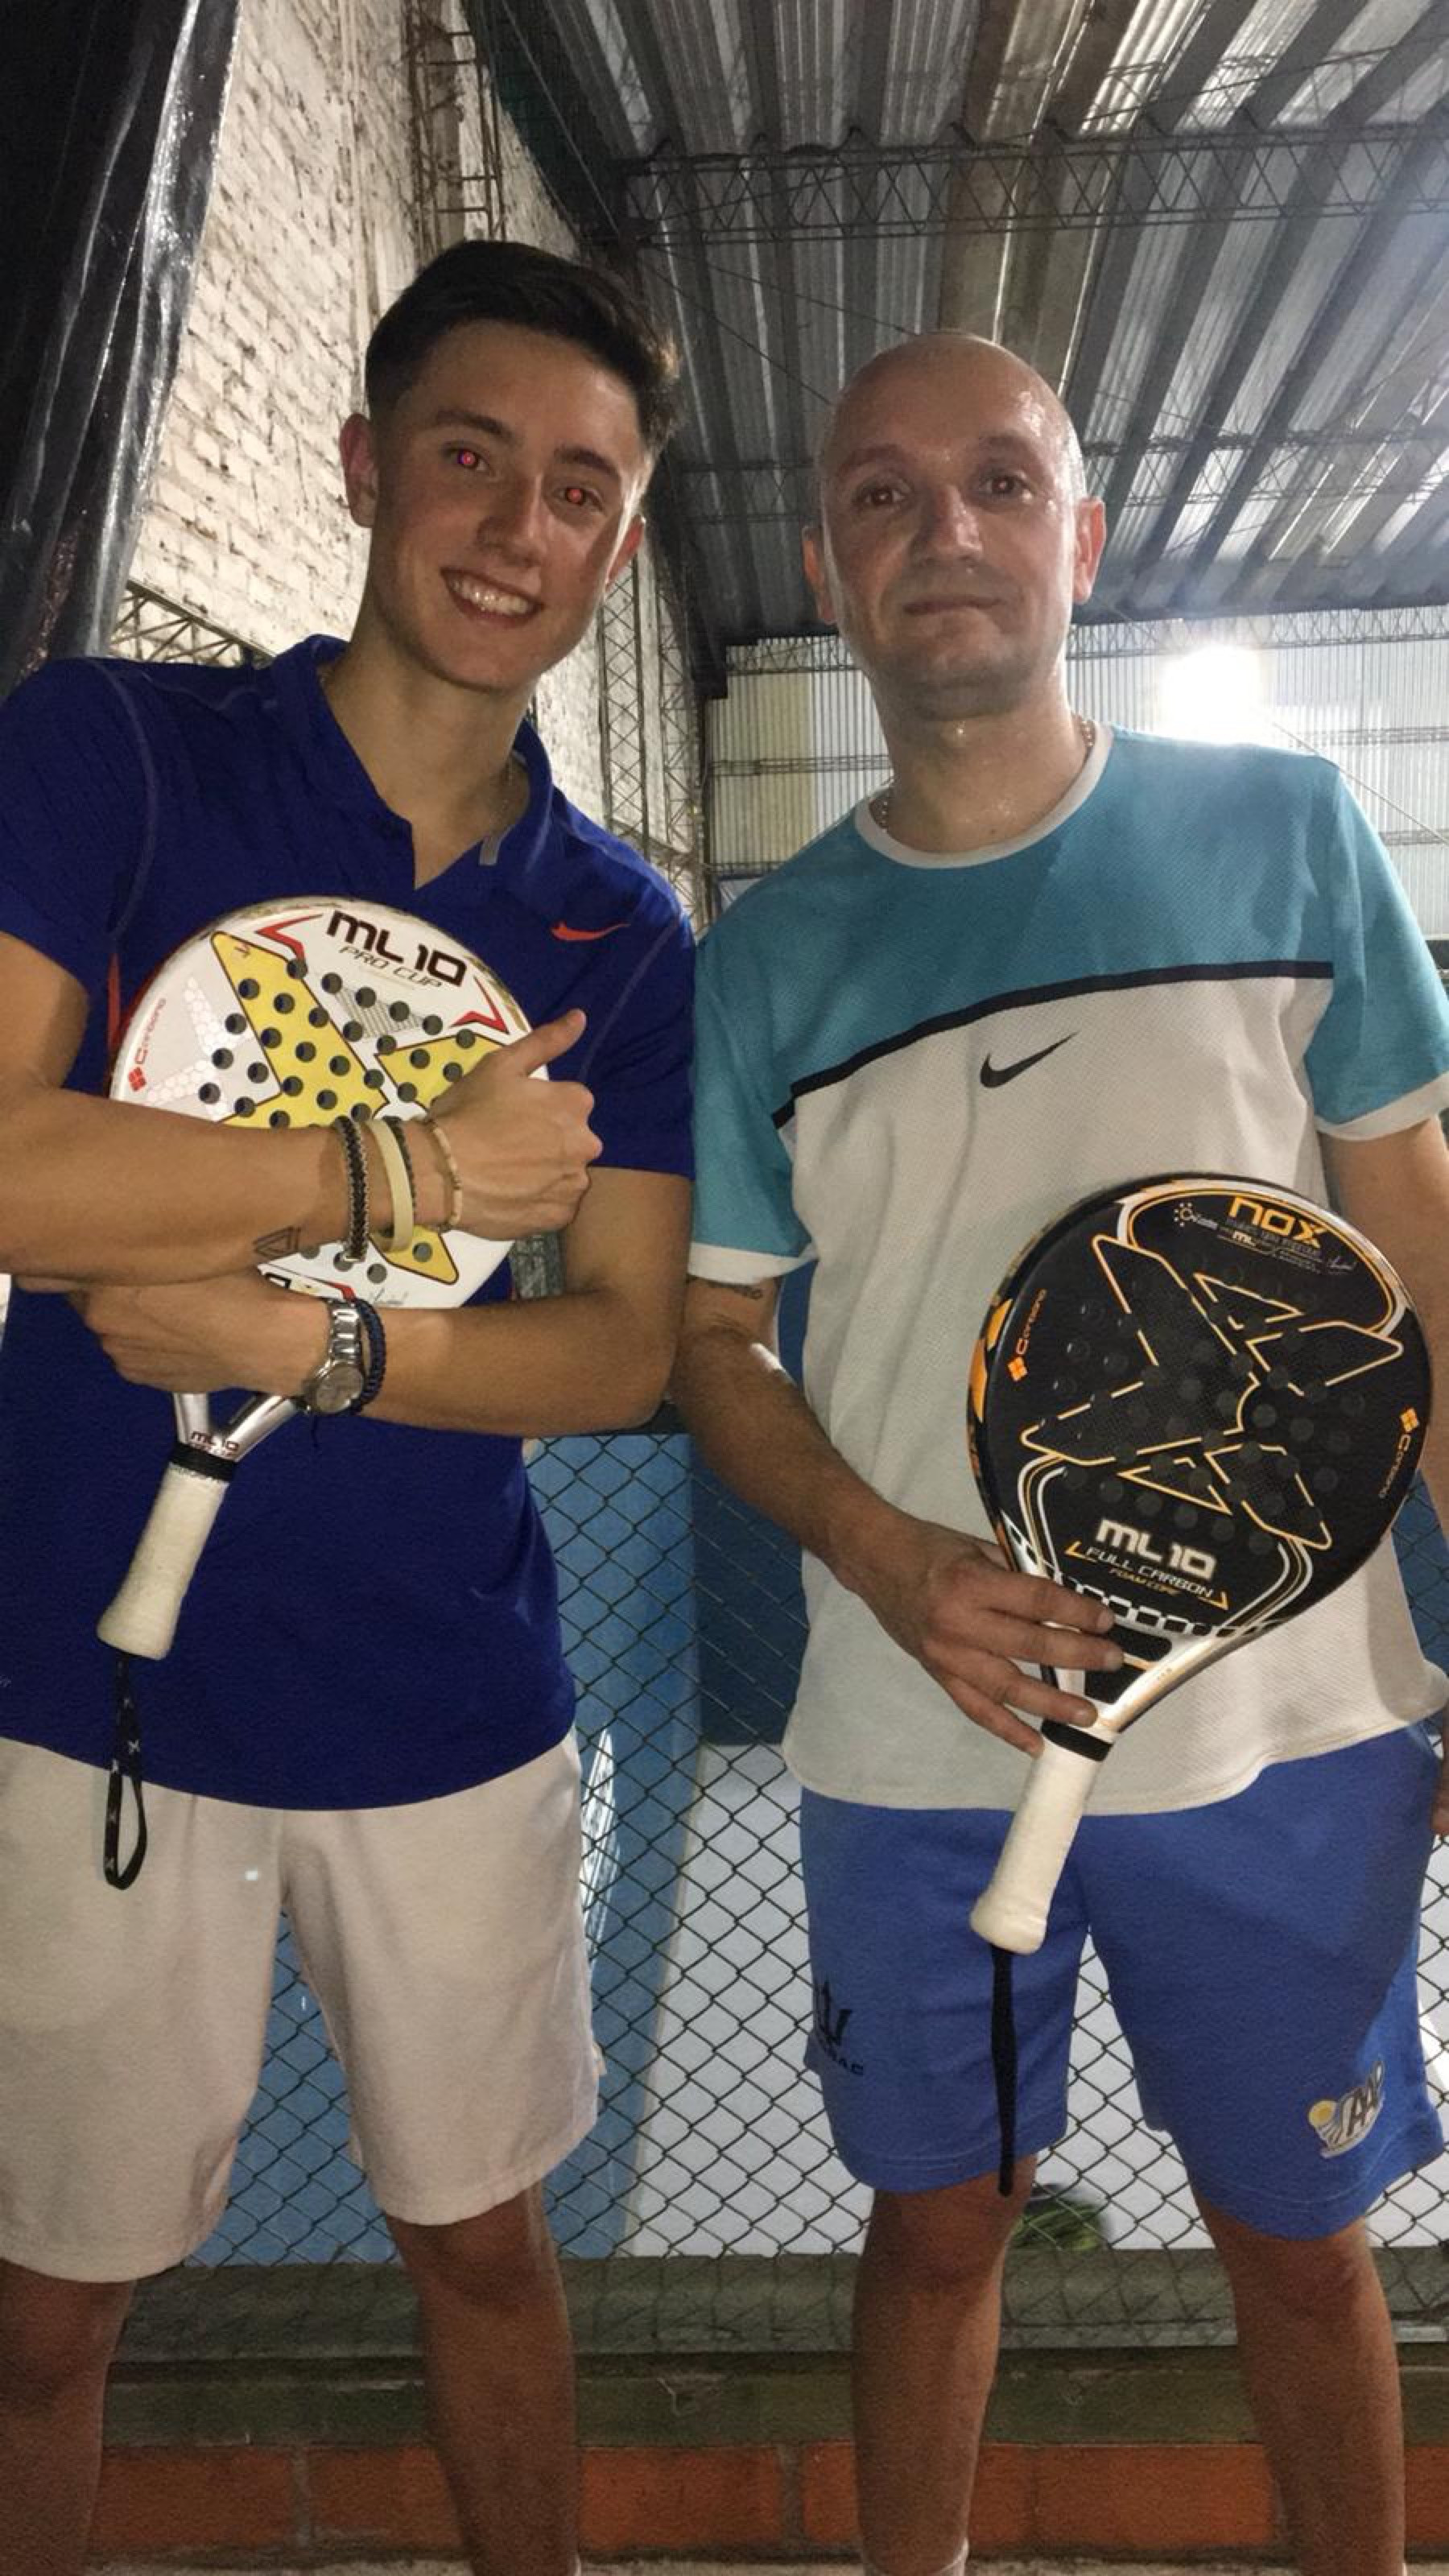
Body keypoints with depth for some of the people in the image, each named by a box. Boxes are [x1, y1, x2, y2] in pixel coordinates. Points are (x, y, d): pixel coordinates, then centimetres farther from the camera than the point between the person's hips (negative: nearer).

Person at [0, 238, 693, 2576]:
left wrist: (317, 1342, -17)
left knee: (482, 2237, 21)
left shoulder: (620, 930, 4)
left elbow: (625, 1349, -1)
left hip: (452, 1721, 3)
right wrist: (406, 1171, -18)